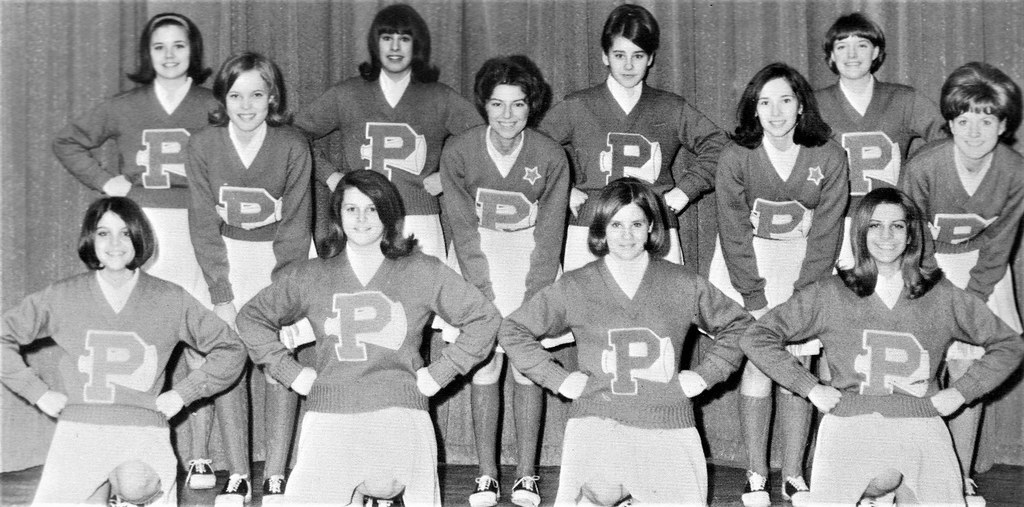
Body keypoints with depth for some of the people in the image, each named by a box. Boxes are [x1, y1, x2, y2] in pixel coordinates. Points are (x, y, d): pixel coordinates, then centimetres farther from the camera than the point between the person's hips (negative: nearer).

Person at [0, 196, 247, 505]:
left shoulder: (171, 300, 6)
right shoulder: (62, 297, 6)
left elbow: (230, 350, 13)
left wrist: (182, 393, 5)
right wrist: (38, 393, 4)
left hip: (144, 432, -1)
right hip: (78, 431, 1)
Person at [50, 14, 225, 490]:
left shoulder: (211, 108, 6)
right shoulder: (123, 107, 11)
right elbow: (66, 141, 20)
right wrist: (104, 179, 8)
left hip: (195, 232, -1)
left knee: (200, 347, -3)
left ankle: (199, 457, 7)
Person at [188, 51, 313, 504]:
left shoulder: (293, 146, -16)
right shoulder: (203, 145, -12)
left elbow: (295, 225, -12)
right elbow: (204, 225, -9)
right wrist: (222, 295, -15)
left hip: (283, 255, -1)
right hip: (227, 257, 1)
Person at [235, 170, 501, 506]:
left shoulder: (424, 272, 10)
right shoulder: (309, 276, 12)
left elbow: (484, 318, 13)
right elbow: (251, 317, 22)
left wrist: (439, 374, 6)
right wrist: (290, 372, 11)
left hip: (401, 415, 0)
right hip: (328, 416, 1)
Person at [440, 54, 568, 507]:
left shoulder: (550, 156, -11)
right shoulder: (459, 151, -11)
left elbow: (549, 235, -8)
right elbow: (463, 229, -10)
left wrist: (531, 299, -15)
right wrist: (486, 293, -16)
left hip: (531, 259, 0)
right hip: (480, 256, 0)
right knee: (483, 364, -6)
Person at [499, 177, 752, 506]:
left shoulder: (683, 285, 10)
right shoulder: (575, 287, 6)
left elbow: (739, 326, 21)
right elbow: (512, 331, 13)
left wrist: (704, 375, 9)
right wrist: (558, 379, 4)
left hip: (667, 424, 2)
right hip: (597, 420, -2)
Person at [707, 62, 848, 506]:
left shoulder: (829, 157, -13)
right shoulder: (735, 157, -16)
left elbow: (825, 233, -9)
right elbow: (735, 233, -13)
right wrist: (755, 300, -15)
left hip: (805, 264, 1)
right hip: (747, 262, -1)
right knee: (758, 364, -6)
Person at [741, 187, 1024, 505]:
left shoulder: (941, 295, 12)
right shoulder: (830, 294, 8)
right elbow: (757, 338, 7)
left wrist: (960, 392, 9)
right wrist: (811, 388, 1)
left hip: (920, 424, 1)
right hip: (849, 423, -1)